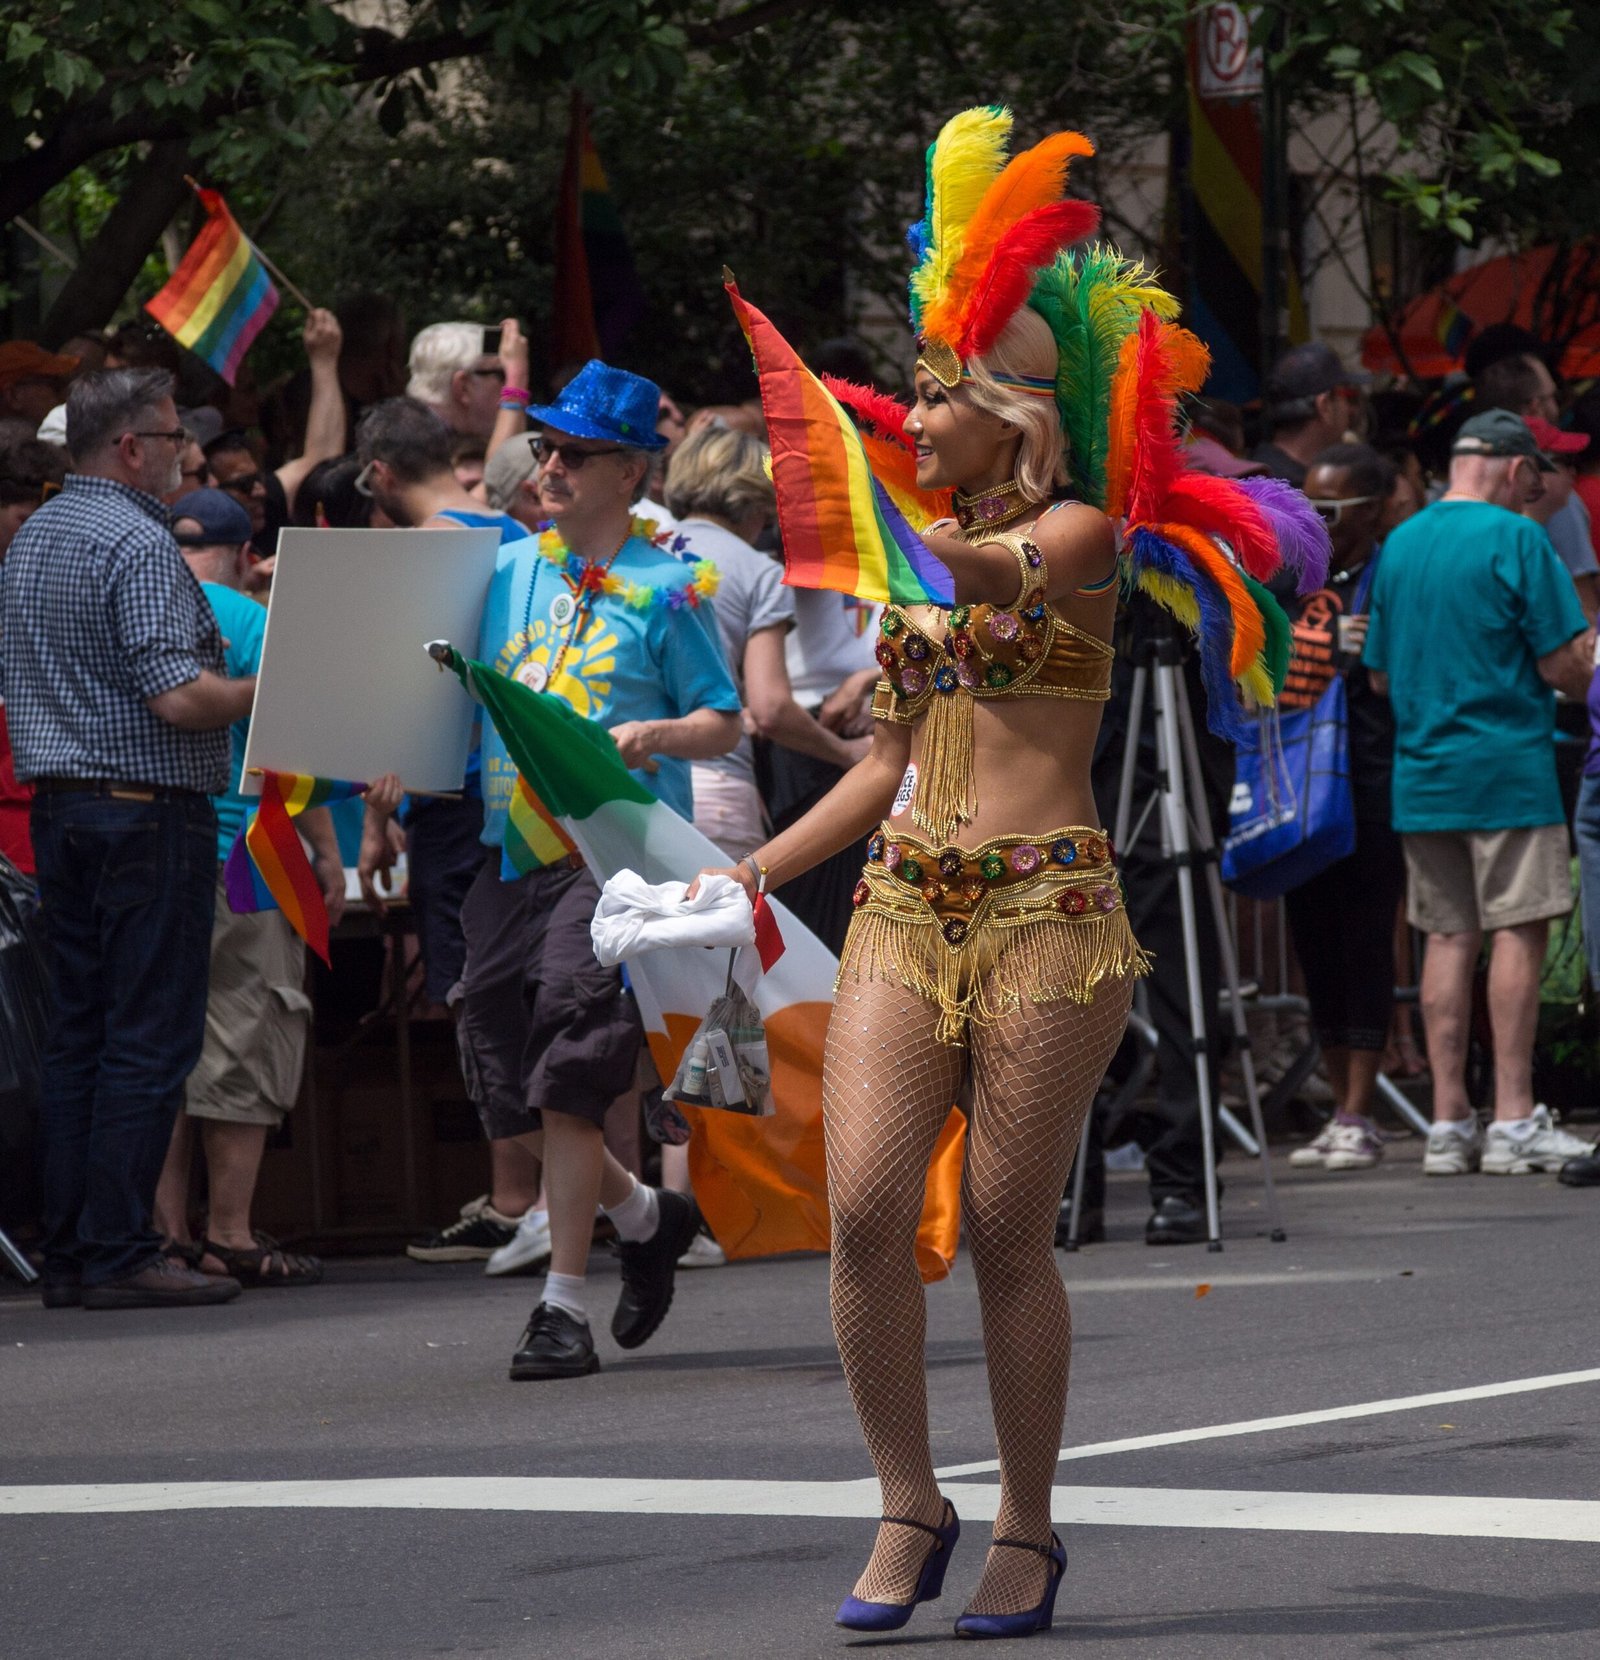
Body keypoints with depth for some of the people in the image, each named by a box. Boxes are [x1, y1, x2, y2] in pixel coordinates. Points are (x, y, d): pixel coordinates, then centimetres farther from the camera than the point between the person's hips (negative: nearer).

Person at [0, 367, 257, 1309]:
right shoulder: (139, 545, -15)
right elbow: (178, 698, -21)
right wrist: (271, 689, -7)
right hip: (149, 809, -9)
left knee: (79, 1035, 10)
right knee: (151, 1038, -6)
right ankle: (119, 1255, -7)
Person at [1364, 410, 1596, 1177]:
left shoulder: (1398, 544, 10)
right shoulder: (1516, 539, -9)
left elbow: (1381, 676, 16)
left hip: (1422, 773, 6)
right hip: (1507, 768, -6)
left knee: (1448, 938, 8)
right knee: (1517, 934, -3)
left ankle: (1448, 1121, 6)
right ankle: (1514, 1120, -5)